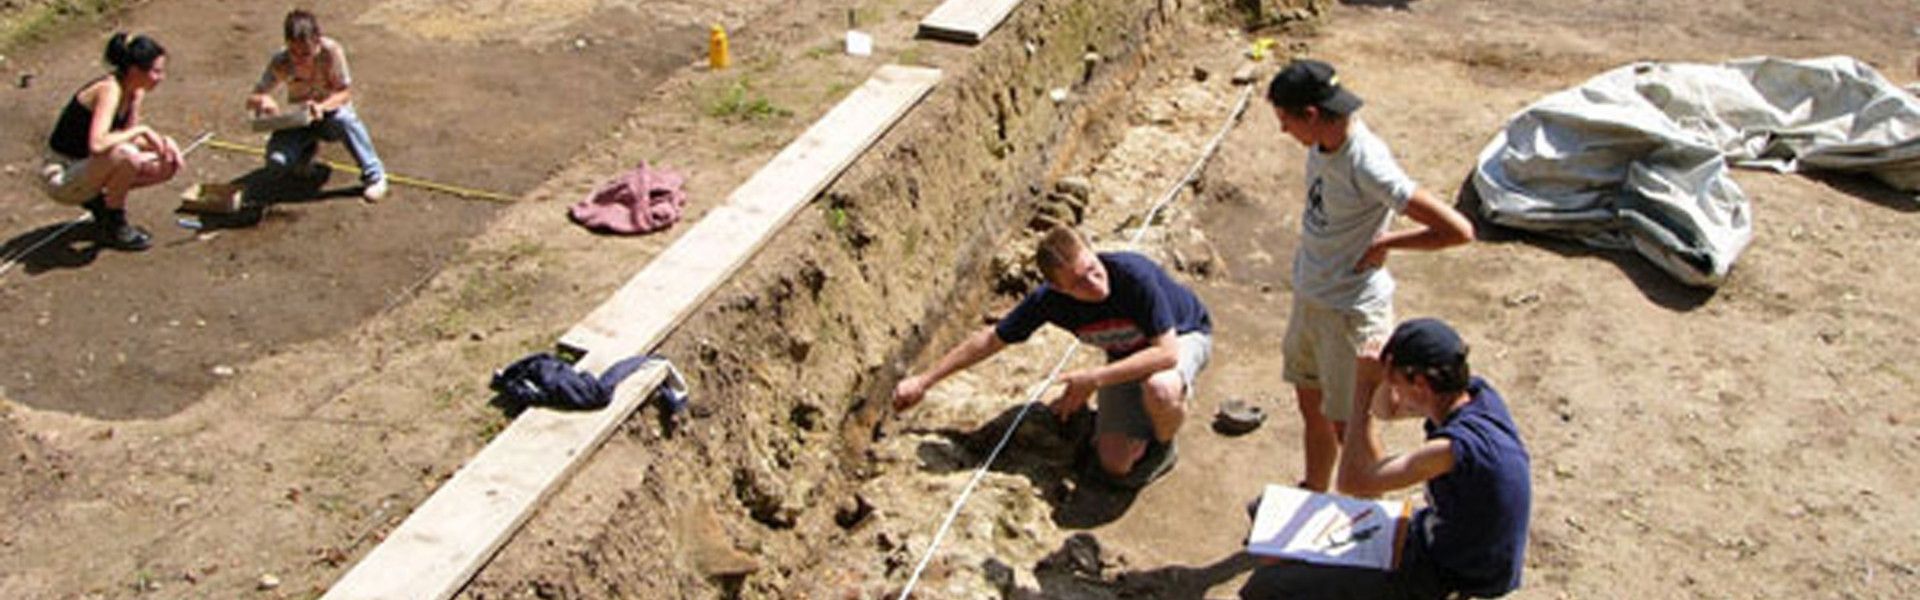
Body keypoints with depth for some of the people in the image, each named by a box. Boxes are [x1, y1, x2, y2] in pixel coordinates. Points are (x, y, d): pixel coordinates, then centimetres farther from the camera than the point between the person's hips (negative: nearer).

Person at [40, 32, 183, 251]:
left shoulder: (136, 91, -1)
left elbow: (127, 135, 10)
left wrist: (162, 141, -9)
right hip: (62, 177, -9)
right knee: (124, 155, -36)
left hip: (87, 167, 9)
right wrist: (142, 130, -29)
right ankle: (114, 227, -13)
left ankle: (99, 201, 12)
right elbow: (97, 144, -41)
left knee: (168, 164, 2)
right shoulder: (109, 90, -27)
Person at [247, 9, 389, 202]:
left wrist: (322, 106, -40)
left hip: (329, 116, -2)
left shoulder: (331, 51, -24)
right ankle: (306, 150, 13)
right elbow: (252, 100, -15)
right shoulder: (281, 62, -19)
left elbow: (345, 92, -19)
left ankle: (374, 175, -22)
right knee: (277, 164, -25)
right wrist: (263, 101, -41)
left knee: (344, 118, -39)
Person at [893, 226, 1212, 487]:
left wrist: (1095, 378, -40)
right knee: (1117, 464, -11)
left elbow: (1167, 352, -38)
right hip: (1128, 355, 3)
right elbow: (990, 339, -12)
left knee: (1160, 389, -40)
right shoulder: (1049, 300, -24)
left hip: (1182, 336, -3)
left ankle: (1164, 446, -6)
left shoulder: (1134, 274, -38)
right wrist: (923, 381, -11)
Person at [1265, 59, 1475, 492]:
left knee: (1348, 426, 5)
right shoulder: (1321, 144, -4)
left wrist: (1384, 244, -20)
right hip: (1309, 297, 8)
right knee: (1310, 405, 23)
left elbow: (1458, 231, -30)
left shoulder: (1367, 164, -29)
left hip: (1352, 310, -8)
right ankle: (1314, 494, 44)